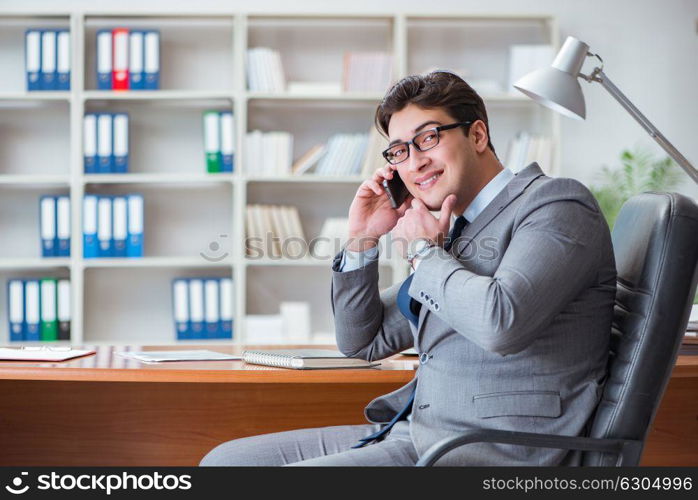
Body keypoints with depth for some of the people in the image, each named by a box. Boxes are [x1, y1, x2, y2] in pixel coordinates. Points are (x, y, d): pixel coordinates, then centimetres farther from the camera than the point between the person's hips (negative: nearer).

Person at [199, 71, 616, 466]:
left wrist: (424, 250, -8)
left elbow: (500, 323, -25)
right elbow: (362, 341, 26)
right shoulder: (455, 233, 19)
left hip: (495, 451, -9)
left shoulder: (557, 204, -6)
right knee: (227, 459, 2)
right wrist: (363, 239, 11)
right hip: (417, 434, 9)